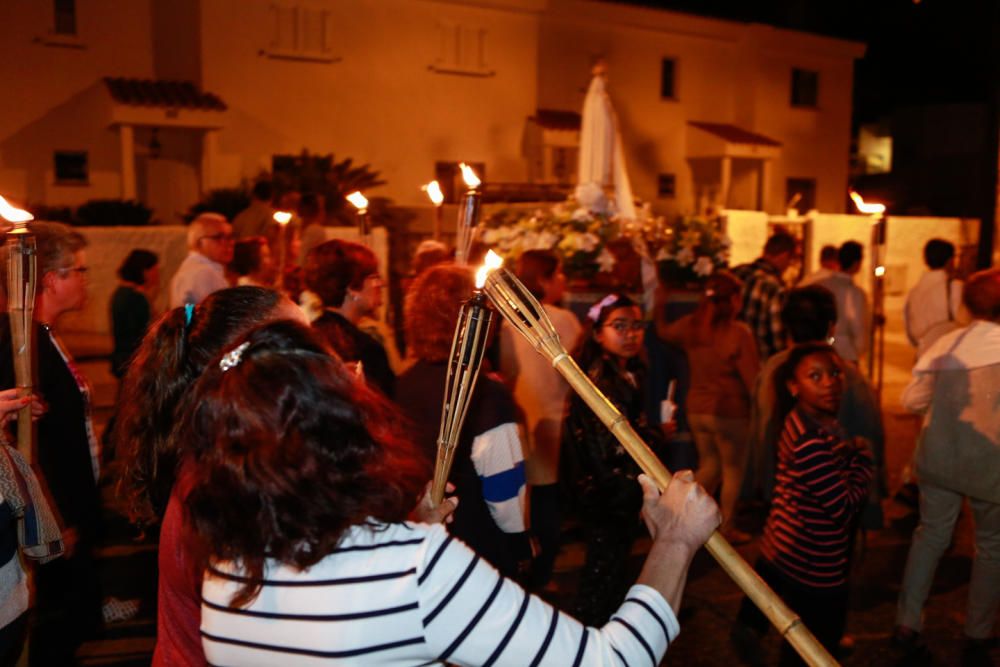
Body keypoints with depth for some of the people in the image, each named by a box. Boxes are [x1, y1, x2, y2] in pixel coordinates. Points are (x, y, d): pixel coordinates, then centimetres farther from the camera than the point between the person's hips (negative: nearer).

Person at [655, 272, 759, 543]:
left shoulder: (691, 325, -1)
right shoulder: (738, 333, -18)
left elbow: (663, 331, 20)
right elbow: (753, 379, -16)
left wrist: (660, 305, 38)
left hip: (696, 409, 6)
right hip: (730, 412, -6)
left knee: (709, 465, 22)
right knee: (733, 470, 11)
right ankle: (727, 528, 19)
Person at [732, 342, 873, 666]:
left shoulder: (804, 420, 1)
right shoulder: (811, 441, -28)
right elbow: (843, 507, -24)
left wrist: (849, 452, -10)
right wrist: (862, 457, -13)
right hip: (813, 562, -8)